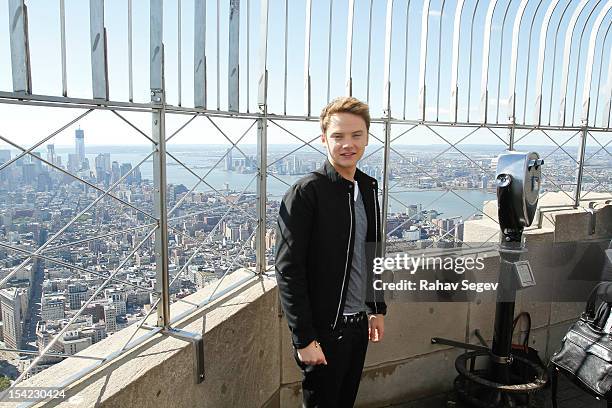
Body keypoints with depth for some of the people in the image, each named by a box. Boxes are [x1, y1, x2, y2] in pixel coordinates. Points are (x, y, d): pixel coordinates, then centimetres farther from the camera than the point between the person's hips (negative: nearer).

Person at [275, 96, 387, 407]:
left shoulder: (368, 188, 5)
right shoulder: (306, 192, -18)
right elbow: (288, 271, -20)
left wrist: (378, 308, 14)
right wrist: (304, 339, -18)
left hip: (359, 323, 7)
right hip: (324, 329, -7)